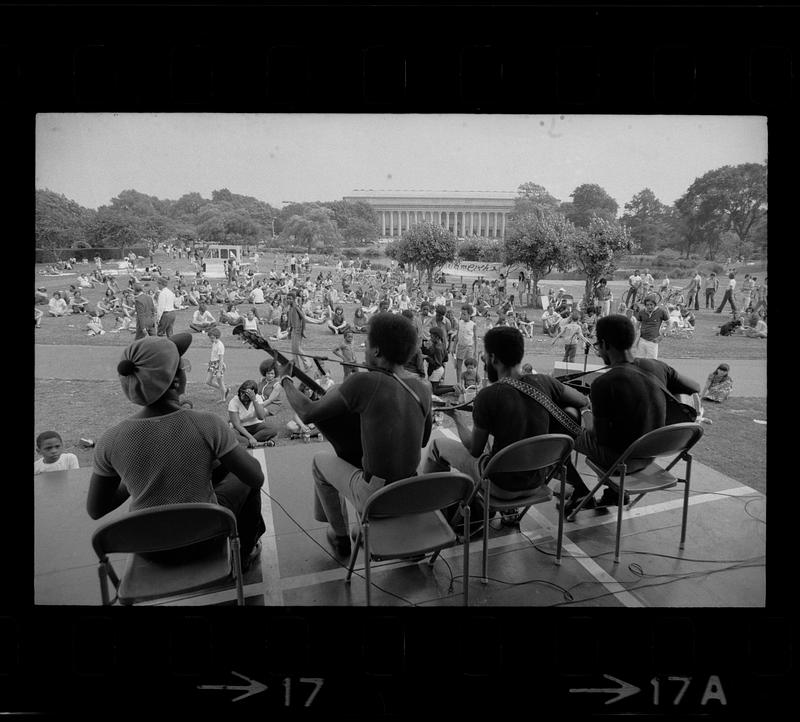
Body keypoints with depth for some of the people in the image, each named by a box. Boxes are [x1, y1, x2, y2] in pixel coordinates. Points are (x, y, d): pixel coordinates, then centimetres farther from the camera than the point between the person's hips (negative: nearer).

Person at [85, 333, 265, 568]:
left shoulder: (111, 441, -19)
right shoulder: (206, 426, -28)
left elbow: (95, 510, -6)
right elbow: (257, 477, -17)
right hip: (203, 538, -3)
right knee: (244, 478, 24)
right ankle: (245, 553, 44)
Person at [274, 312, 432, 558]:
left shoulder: (363, 383, -20)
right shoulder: (423, 389, -3)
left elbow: (307, 413, -11)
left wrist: (284, 378, 6)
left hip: (375, 498, -6)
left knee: (320, 461, 21)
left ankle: (341, 537, 34)